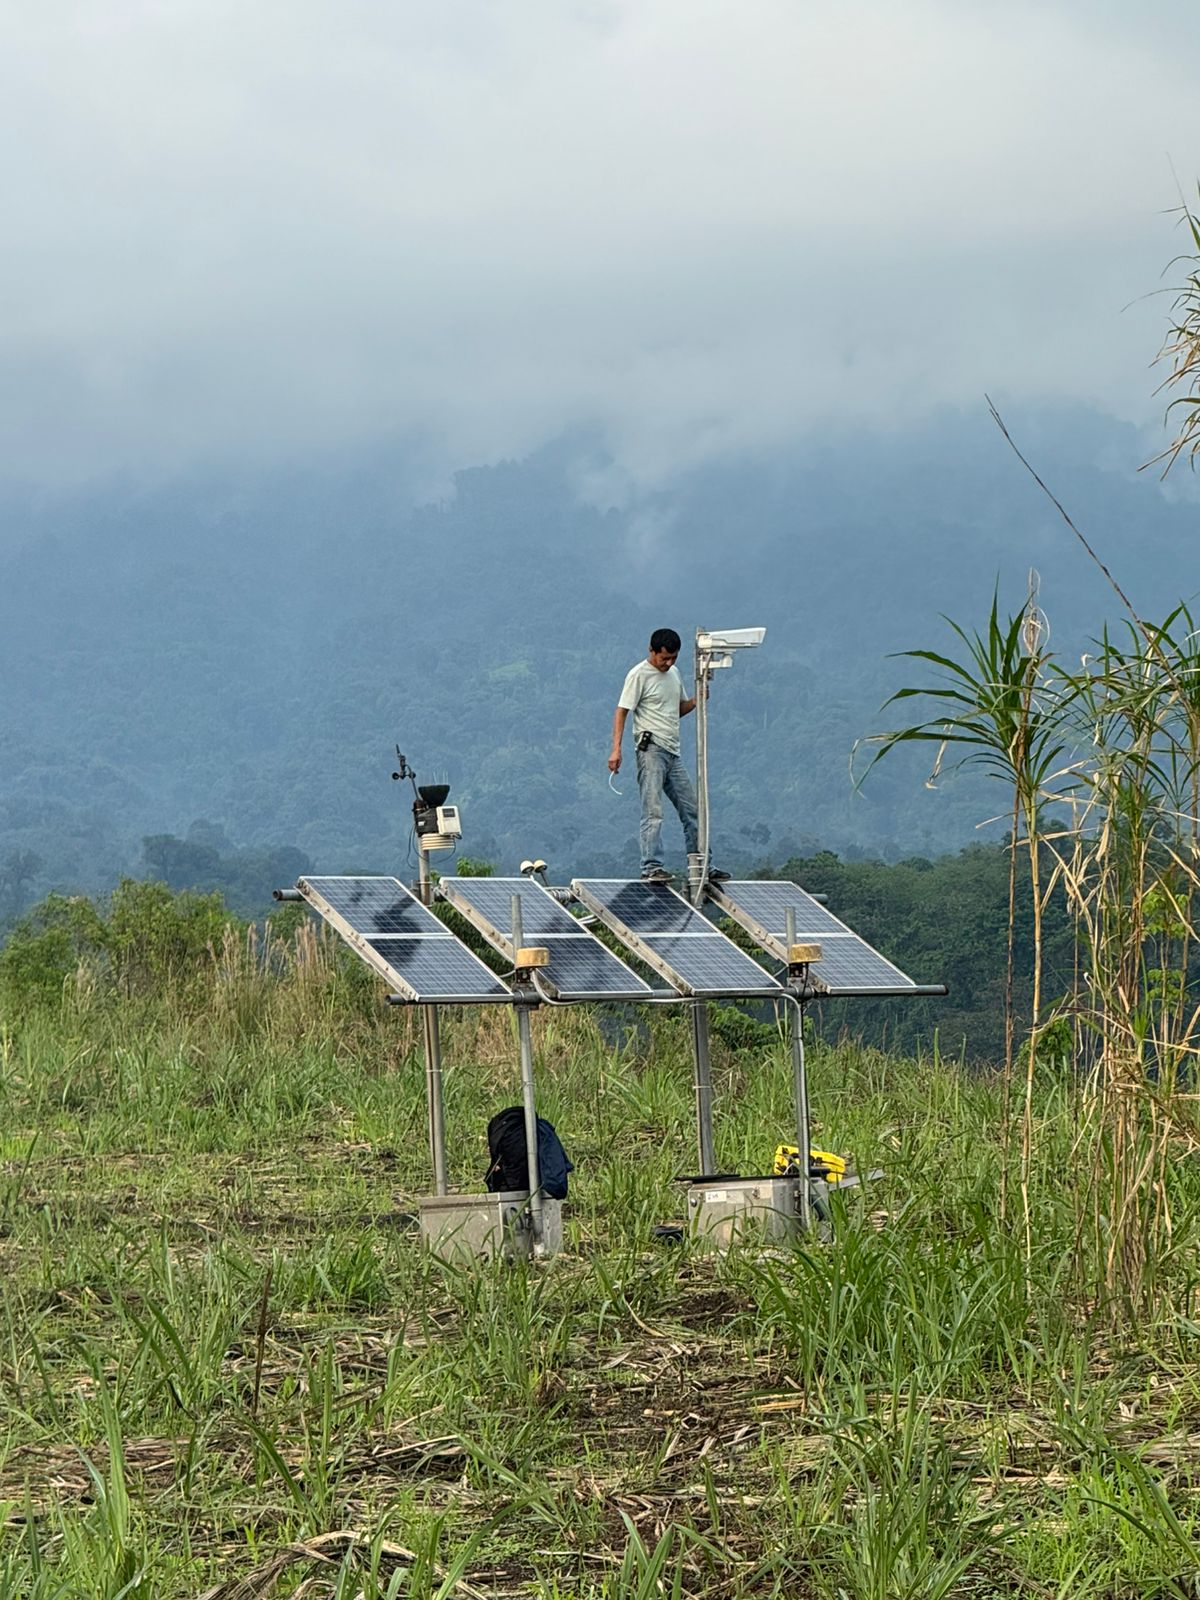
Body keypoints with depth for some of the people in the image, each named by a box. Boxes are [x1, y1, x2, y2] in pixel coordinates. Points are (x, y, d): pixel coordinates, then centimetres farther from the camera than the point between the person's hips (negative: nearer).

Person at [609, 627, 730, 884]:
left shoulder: (674, 673, 17)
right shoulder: (639, 675, -7)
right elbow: (622, 712, -10)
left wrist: (695, 701, 5)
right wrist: (616, 749, -19)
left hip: (673, 752, 8)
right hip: (651, 749, -8)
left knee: (691, 810, 8)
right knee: (653, 811, -15)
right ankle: (652, 868, -18)